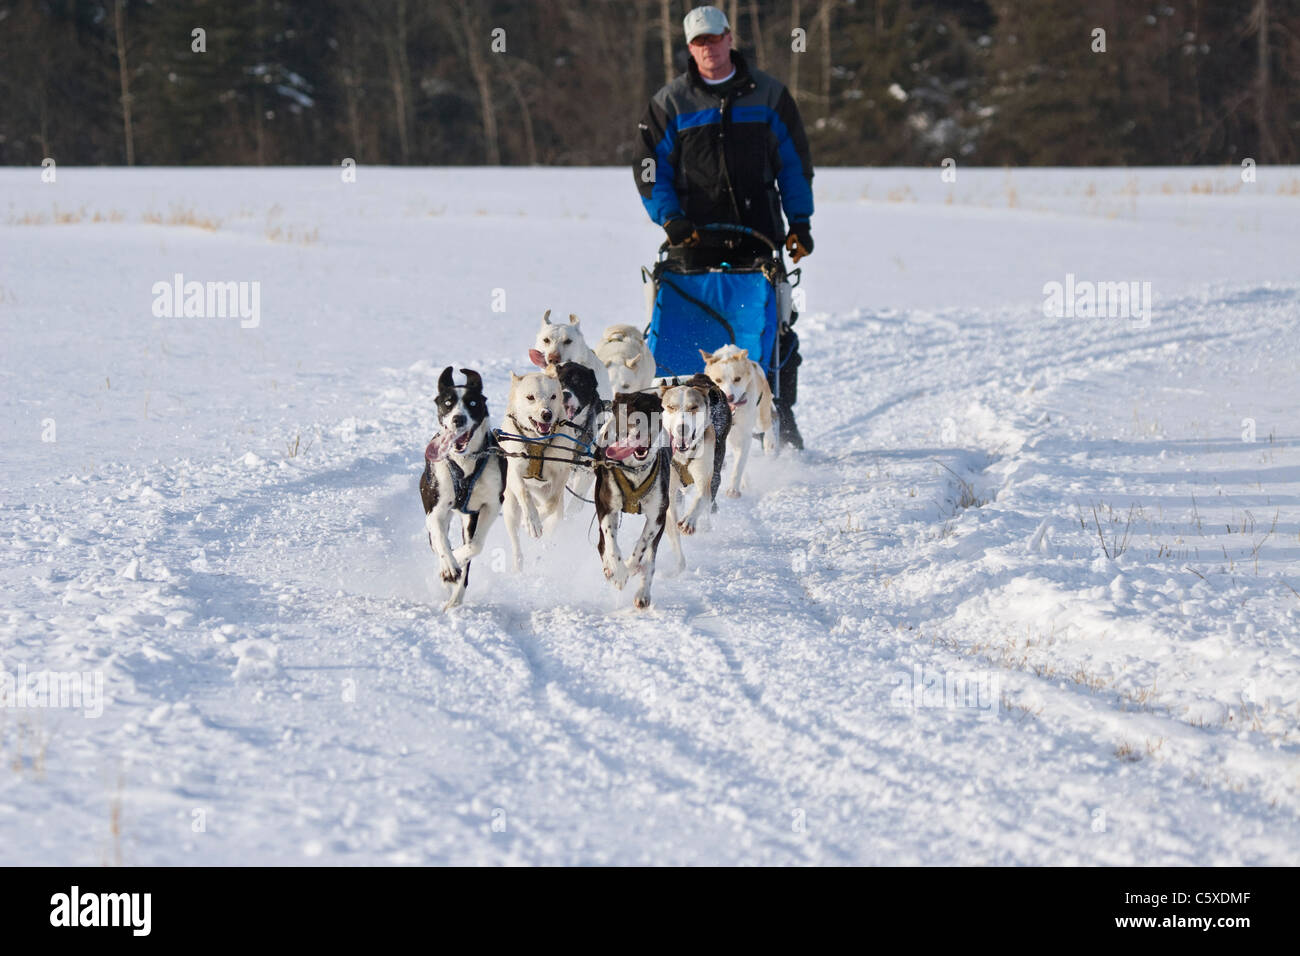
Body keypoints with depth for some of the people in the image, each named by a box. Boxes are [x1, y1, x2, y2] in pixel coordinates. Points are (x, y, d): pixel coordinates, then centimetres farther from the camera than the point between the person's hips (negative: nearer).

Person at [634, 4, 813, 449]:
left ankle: (781, 417, 7)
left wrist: (800, 221, 6)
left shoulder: (768, 94, 9)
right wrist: (670, 216, -6)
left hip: (759, 234, 0)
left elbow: (794, 162, 12)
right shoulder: (670, 102, 8)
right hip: (696, 236, 0)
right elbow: (650, 167, 8)